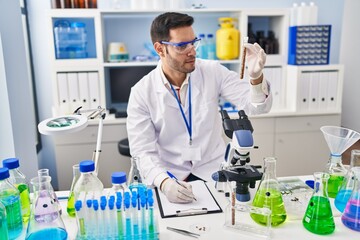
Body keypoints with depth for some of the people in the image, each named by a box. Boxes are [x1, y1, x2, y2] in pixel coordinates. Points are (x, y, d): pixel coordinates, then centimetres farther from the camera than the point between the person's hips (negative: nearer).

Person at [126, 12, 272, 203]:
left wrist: (256, 77, -31)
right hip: (169, 177, -1)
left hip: (213, 171, 1)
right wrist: (164, 182, -31)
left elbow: (256, 106, -10)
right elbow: (143, 152, -12)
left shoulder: (213, 72, -5)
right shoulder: (141, 93, -10)